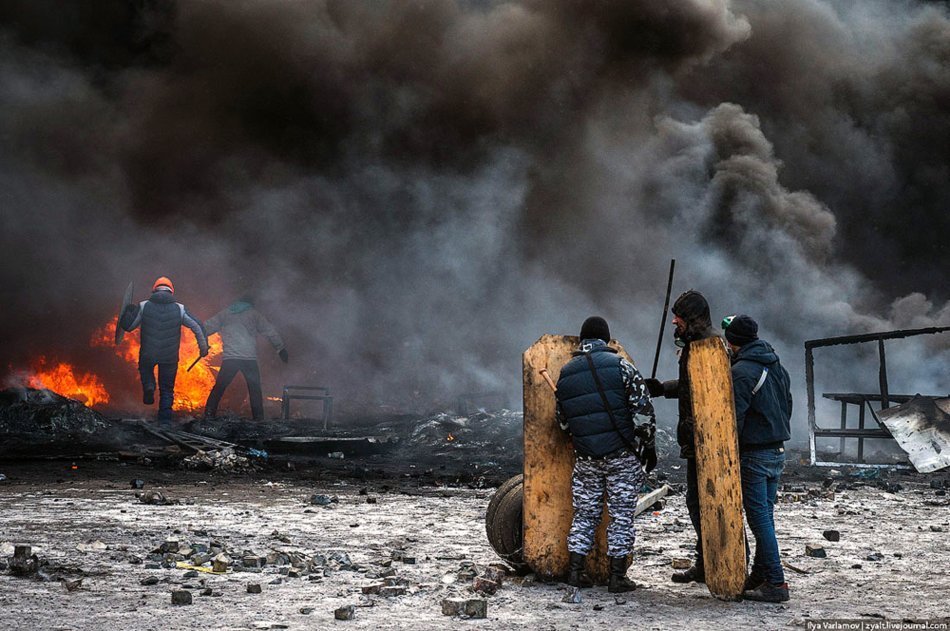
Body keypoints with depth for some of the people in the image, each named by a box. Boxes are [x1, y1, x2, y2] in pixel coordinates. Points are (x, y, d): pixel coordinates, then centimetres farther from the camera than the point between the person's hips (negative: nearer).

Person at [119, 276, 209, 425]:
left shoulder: (143, 306, -4)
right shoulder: (179, 309, -2)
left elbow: (128, 326, 0)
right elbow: (197, 326, 0)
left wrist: (129, 311, 17)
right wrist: (203, 346, 10)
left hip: (148, 354, 0)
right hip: (170, 357, 0)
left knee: (145, 367, 34)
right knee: (167, 389, 15)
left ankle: (148, 387, 5)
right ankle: (165, 420, 11)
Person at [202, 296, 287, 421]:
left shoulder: (224, 314, 18)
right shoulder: (254, 314, 14)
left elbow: (207, 327, 15)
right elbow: (270, 332, 13)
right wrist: (281, 348, 18)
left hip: (229, 358, 1)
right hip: (250, 358, -1)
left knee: (219, 387, 5)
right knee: (255, 389, 9)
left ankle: (209, 414, -1)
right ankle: (258, 417, 4)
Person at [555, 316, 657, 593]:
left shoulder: (565, 374, 6)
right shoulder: (620, 365, -7)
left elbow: (562, 421, 11)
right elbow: (642, 410, -10)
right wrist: (649, 446, -1)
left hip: (586, 458, 3)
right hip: (622, 456, -3)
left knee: (584, 513, 14)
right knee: (621, 514, 4)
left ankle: (575, 571, 12)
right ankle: (617, 576, 5)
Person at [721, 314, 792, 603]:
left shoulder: (742, 371, -16)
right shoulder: (775, 365, 11)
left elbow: (735, 418, -19)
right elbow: (787, 403, 19)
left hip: (755, 454, -9)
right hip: (778, 451, 9)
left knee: (760, 518, -5)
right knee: (765, 515, 15)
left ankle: (775, 583, -6)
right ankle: (761, 576, 22)